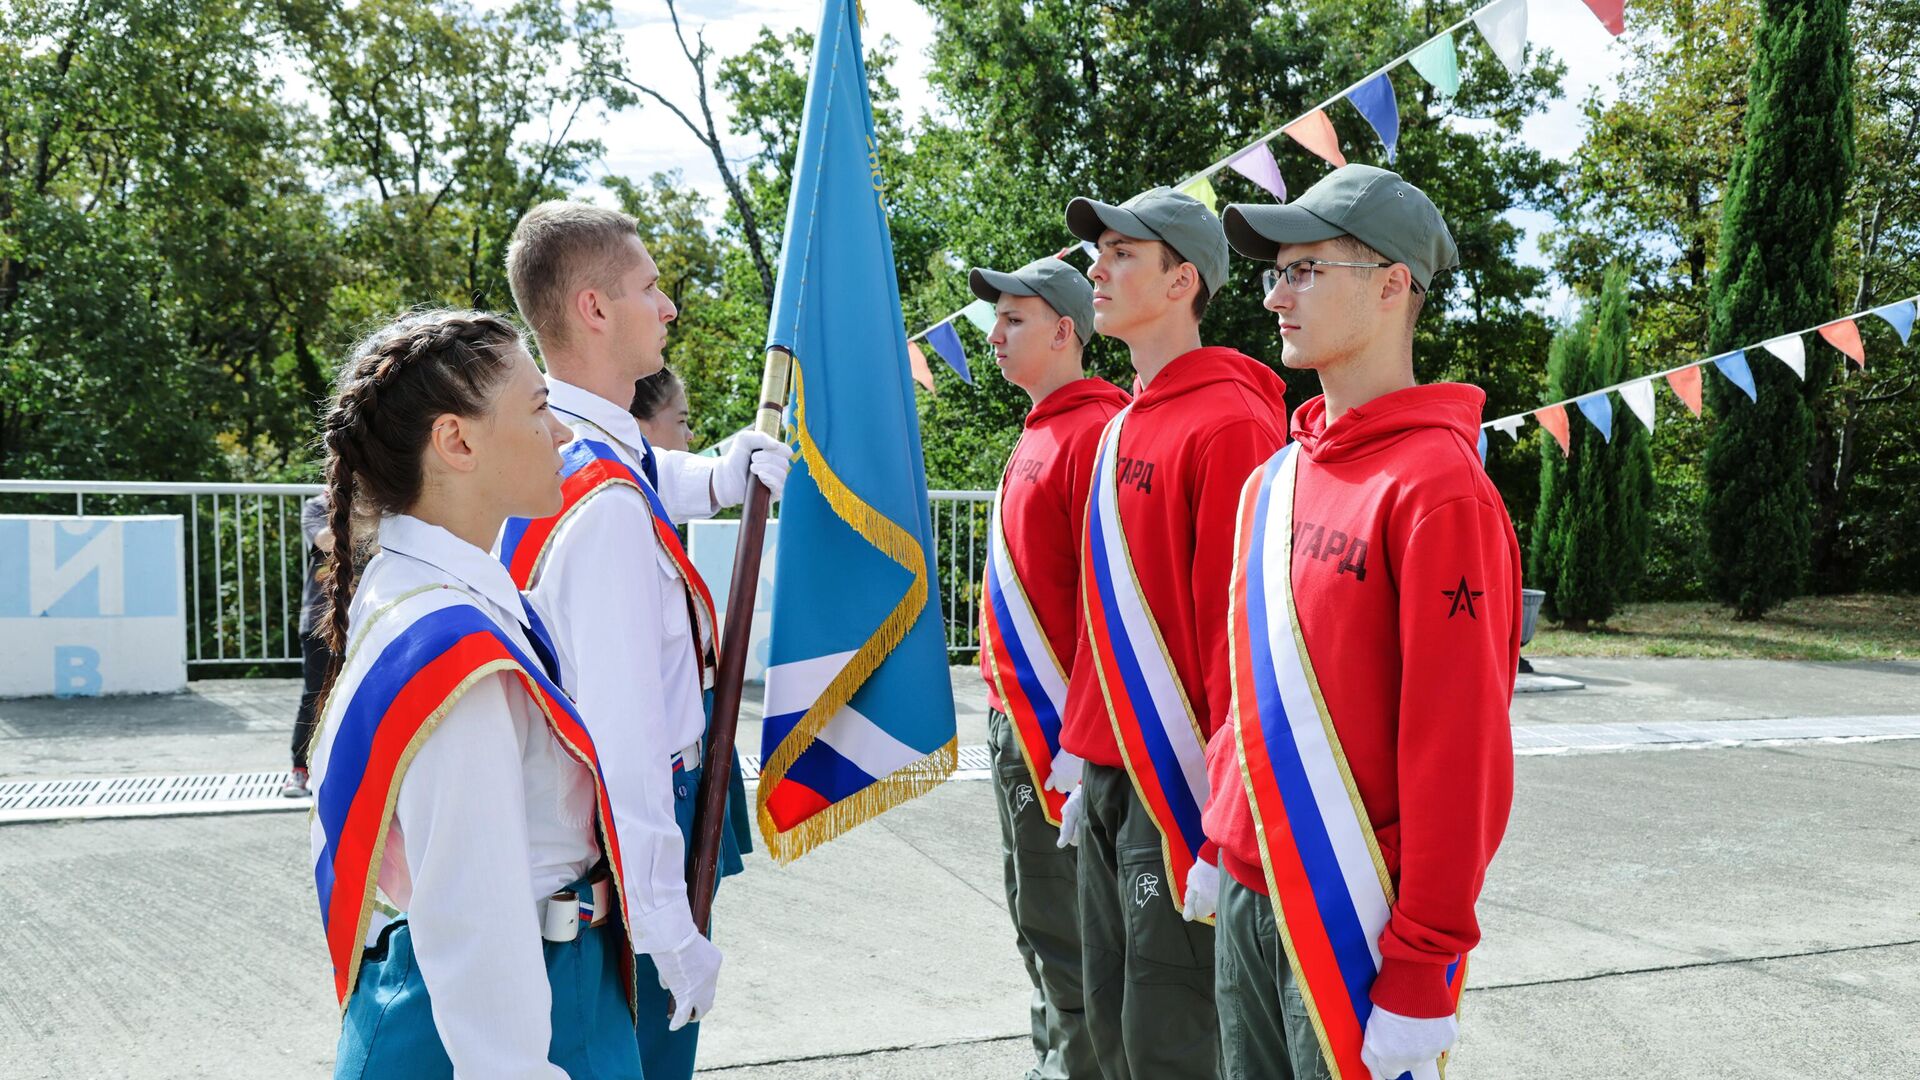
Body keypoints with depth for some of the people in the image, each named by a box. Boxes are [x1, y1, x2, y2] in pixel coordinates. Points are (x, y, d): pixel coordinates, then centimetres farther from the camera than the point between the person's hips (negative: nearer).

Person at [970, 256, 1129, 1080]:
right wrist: (1008, 706, 19)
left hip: (1060, 729, -10)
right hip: (1016, 722, 10)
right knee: (1036, 914, 19)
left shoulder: (1095, 432, -16)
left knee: (1061, 927, -1)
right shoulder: (1038, 435, 15)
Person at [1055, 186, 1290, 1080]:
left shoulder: (1228, 424, -15)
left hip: (1177, 788, -8)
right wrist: (1085, 768, 18)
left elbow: (1238, 631, -19)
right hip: (1105, 777, 9)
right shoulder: (1125, 426, 13)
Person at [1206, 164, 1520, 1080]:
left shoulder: (1436, 488, -16)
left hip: (1357, 925, -7)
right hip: (1247, 902, 7)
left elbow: (1456, 741, -18)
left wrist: (1422, 969, -17)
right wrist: (1225, 845, 15)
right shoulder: (1274, 481, 8)